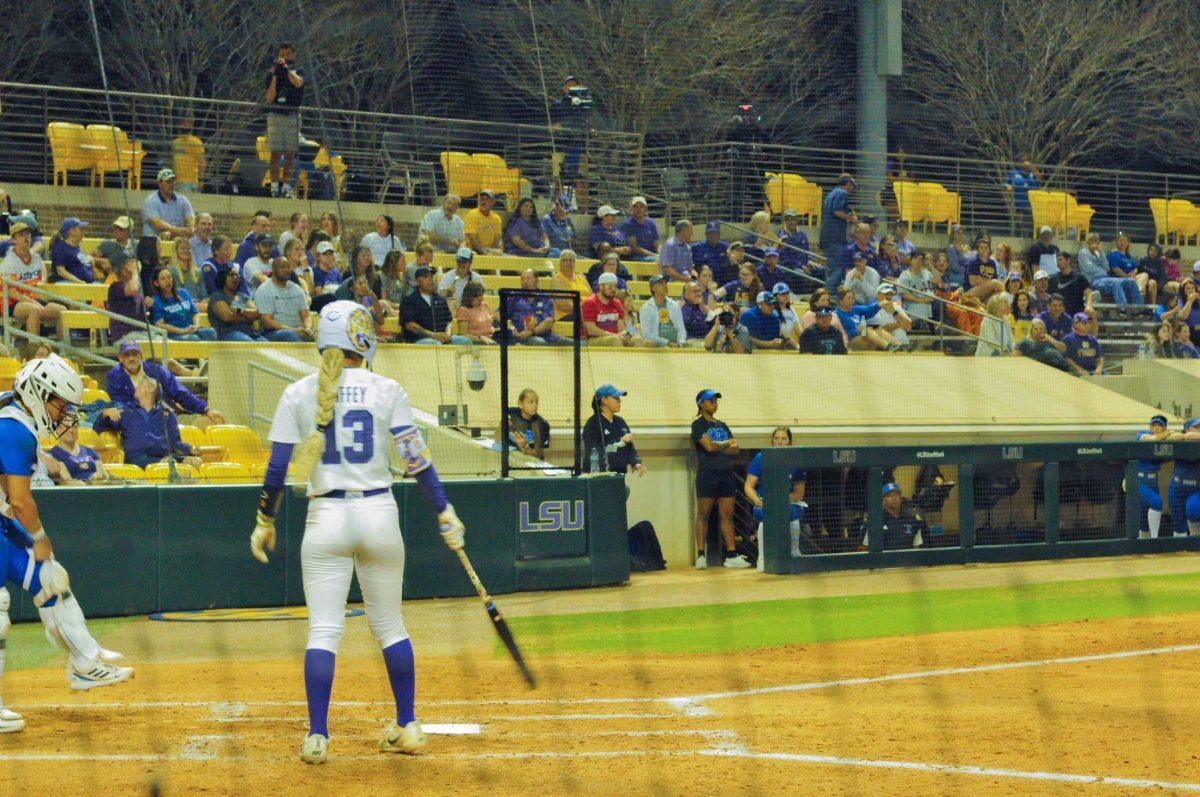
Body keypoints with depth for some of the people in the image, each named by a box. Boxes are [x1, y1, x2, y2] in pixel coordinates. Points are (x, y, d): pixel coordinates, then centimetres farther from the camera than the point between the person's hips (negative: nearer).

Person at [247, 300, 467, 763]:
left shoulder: (298, 394, 1)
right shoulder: (387, 391, 0)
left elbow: (277, 469, -1)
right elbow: (415, 459, -5)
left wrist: (265, 521, 10)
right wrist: (445, 513, 0)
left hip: (326, 518, 0)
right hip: (380, 515, 0)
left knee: (323, 630, 1)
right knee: (389, 624, 14)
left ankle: (317, 736, -5)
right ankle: (407, 727, 18)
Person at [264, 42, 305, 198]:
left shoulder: (297, 72, 8)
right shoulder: (272, 73, 7)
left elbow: (298, 83, -15)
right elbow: (269, 98, -3)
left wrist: (286, 68, -19)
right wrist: (275, 76, -10)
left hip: (292, 116, 1)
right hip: (275, 115, -1)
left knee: (290, 155, 0)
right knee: (275, 154, -6)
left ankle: (286, 186, 1)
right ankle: (275, 186, -7)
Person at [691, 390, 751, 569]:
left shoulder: (722, 425, 18)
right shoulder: (698, 425, 0)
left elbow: (736, 449, 9)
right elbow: (709, 446, -14)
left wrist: (717, 446, -6)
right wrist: (727, 444, 2)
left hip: (726, 473, 6)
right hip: (707, 473, -6)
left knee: (727, 515, 3)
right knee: (703, 515, -4)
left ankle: (731, 555, 2)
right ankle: (701, 556, -3)